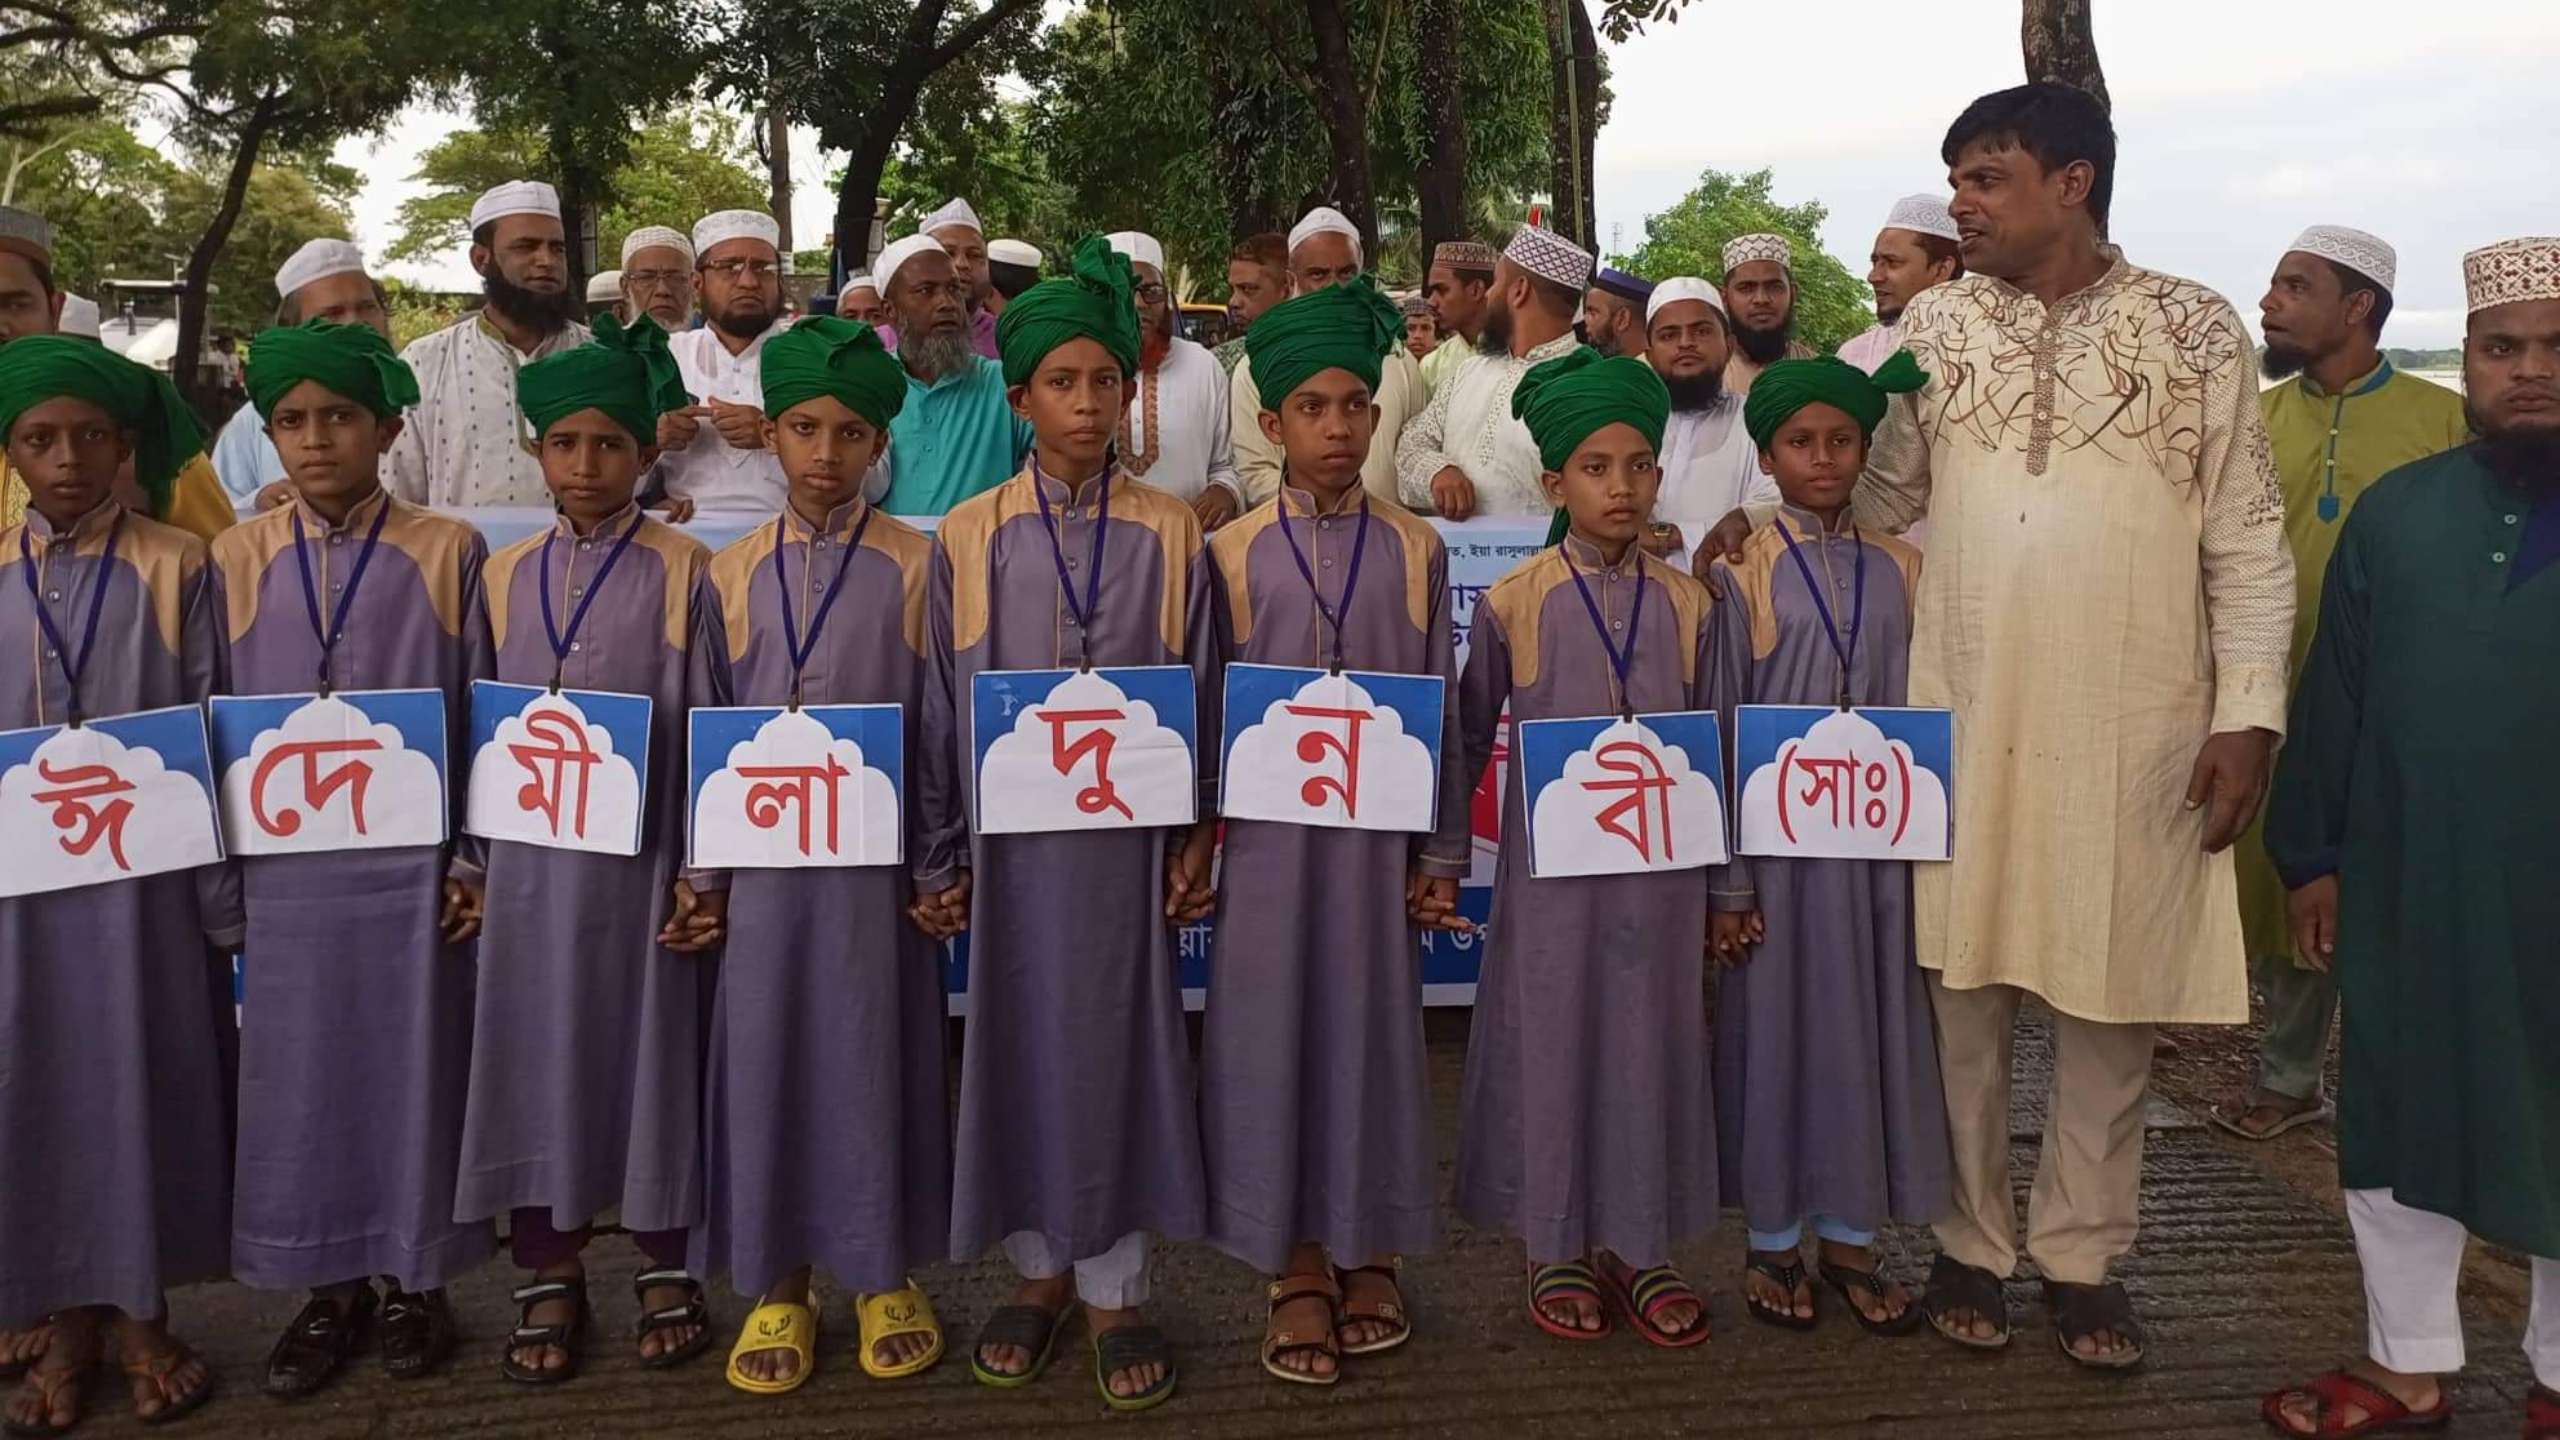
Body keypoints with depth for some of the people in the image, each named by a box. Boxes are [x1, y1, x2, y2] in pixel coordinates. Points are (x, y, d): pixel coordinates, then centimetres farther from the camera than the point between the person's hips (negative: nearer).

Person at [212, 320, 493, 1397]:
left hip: (410, 867, -2)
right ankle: (330, 1287, 26)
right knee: (302, 1075, 10)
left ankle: (415, 1279, 24)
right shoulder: (237, 560, 5)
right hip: (284, 871, 3)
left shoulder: (446, 552, -3)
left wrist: (477, 859, -4)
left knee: (411, 1066, 6)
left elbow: (485, 714, -1)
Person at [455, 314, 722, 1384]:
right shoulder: (505, 575, 7)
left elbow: (708, 728, -5)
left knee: (649, 1046, 6)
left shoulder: (682, 572, -4)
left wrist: (704, 872, -9)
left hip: (642, 855, -3)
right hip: (530, 858, 3)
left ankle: (665, 1266, 23)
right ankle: (550, 1276, 23)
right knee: (538, 1049, 8)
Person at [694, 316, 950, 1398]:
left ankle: (884, 1277, 24)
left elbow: (943, 725, -1)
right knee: (766, 1057, 8)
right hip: (761, 857, 2)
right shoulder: (730, 575, 7)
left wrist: (940, 864, -4)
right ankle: (778, 1285, 24)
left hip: (875, 855, -2)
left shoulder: (916, 566, -1)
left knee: (875, 1054, 6)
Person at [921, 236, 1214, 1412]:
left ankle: (1114, 1287, 19)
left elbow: (1203, 689, 4)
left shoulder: (1168, 533, 2)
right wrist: (943, 857, 3)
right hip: (1013, 836, 1)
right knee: (1019, 1044, 9)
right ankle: (1039, 1268, 26)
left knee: (1120, 1041, 5)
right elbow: (944, 702, 4)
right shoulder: (968, 537, 2)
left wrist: (1198, 836, -1)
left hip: (1129, 834, -1)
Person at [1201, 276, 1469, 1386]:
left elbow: (1442, 709, 4)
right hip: (1269, 830, 0)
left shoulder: (1415, 550, 3)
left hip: (1377, 831, 0)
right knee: (1272, 1033, 4)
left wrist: (1440, 855, 2)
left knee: (1373, 1028, 7)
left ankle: (1371, 1253, 24)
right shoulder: (1232, 553, 2)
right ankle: (1297, 1271, 18)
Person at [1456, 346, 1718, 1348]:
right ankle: (1557, 1244, 23)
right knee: (1553, 1040, 6)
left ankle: (1637, 1244, 25)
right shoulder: (1512, 606, -3)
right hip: (1552, 865, -2)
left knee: (1653, 1038, 9)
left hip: (1659, 865, 2)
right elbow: (1465, 740, 5)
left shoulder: (1686, 605, 4)